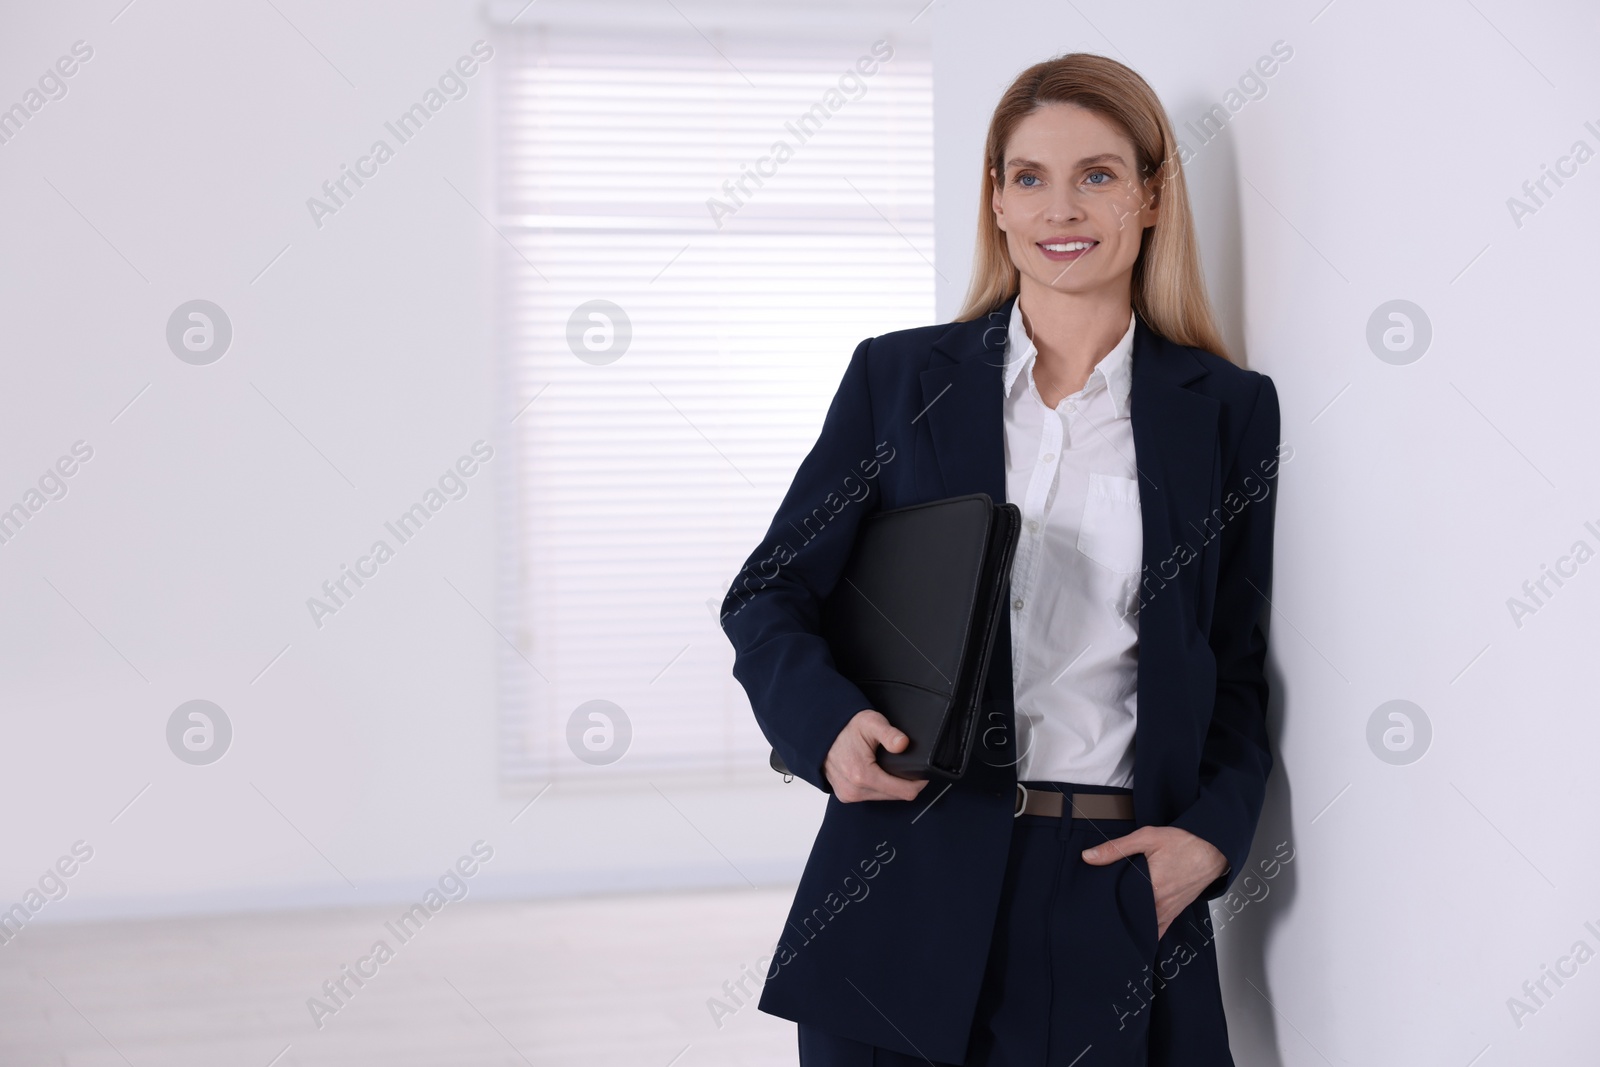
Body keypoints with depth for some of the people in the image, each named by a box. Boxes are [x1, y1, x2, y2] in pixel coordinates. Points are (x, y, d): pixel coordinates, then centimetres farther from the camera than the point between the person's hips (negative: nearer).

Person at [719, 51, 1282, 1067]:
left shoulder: (1229, 409, 6)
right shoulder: (899, 377, 6)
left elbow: (1237, 669, 9)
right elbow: (768, 594, 6)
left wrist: (1212, 835, -7)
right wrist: (830, 723, -13)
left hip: (1118, 894, 0)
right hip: (905, 884, 0)